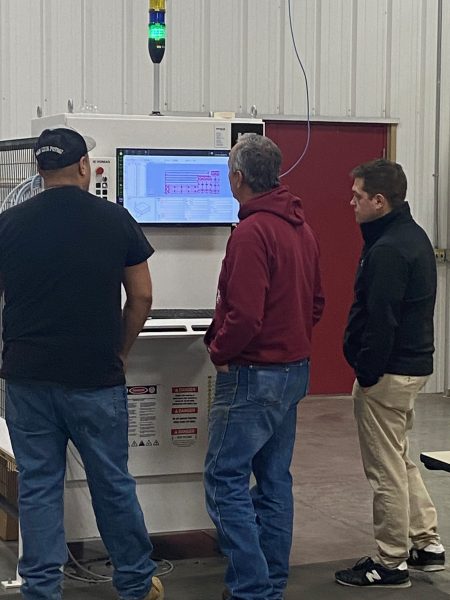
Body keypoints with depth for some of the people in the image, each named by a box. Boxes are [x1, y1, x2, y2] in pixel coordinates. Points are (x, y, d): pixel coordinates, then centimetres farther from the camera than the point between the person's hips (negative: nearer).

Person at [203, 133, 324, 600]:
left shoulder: (252, 232, -20)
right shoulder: (301, 227, 10)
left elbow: (245, 316, -25)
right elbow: (315, 302, 18)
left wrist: (218, 351, -9)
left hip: (254, 374, -9)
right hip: (294, 368, 9)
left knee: (226, 480, -2)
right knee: (274, 478, 15)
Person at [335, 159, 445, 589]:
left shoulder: (387, 250, -21)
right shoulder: (413, 237, 12)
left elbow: (381, 321, -24)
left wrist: (367, 373, -16)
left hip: (388, 372, -11)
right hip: (413, 364, 11)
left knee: (385, 469, 0)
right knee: (400, 460, 21)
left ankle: (390, 563, 11)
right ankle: (427, 545, 27)